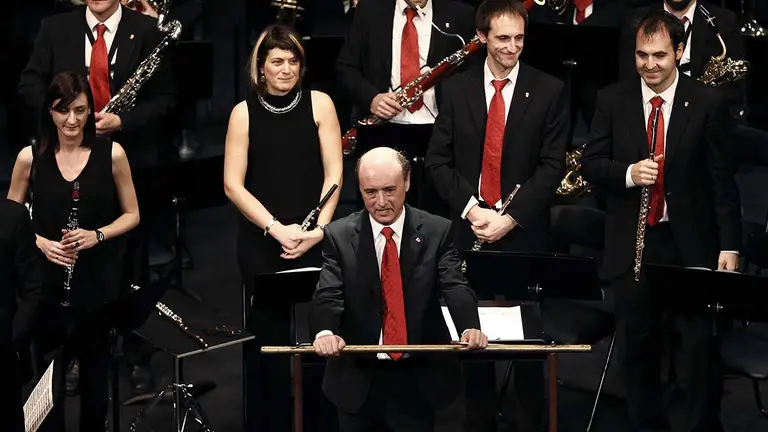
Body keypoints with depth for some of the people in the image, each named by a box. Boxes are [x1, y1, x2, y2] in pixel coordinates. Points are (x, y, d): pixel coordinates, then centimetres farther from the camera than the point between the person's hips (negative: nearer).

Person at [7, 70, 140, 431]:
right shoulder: (30, 158, -4)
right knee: (49, 372, -4)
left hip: (98, 281, 1)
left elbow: (131, 214, 3)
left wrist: (97, 235, -15)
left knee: (95, 362, 13)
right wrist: (40, 242, -14)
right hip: (46, 282, 0)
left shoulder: (111, 154, -5)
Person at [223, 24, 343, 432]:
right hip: (261, 244, 0)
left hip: (313, 242, 0)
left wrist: (317, 229, -9)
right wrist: (277, 228, -10)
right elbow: (233, 185, -2)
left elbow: (333, 174, 1)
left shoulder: (319, 104, 2)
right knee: (268, 336, 2)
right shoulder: (244, 112, 1)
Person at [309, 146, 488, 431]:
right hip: (358, 379, 0)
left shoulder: (437, 232, -2)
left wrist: (470, 327, -33)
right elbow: (327, 296, -11)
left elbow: (456, 288, -12)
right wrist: (325, 332, -34)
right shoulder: (339, 236, -2)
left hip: (419, 380, 0)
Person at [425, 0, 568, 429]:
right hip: (470, 227, 2)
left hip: (525, 231, -2)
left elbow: (552, 165, -5)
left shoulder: (550, 90, -1)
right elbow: (438, 160, 5)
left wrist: (511, 217, -14)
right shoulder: (457, 88, 5)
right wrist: (470, 208, -10)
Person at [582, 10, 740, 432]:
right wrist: (628, 173, -18)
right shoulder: (612, 100, 2)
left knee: (697, 344, -2)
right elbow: (591, 163, 3)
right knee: (636, 345, 11)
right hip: (631, 242, 2)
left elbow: (722, 179, -2)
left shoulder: (707, 102, -3)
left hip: (690, 241, -2)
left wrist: (729, 245, -6)